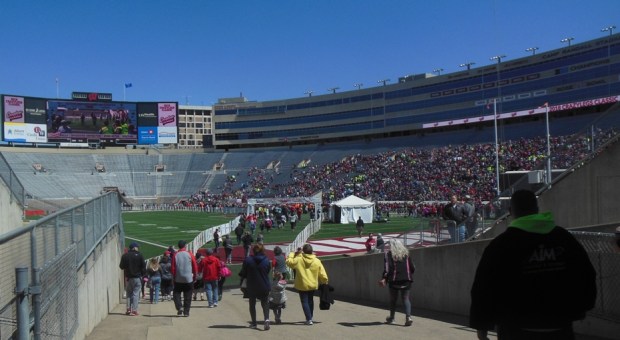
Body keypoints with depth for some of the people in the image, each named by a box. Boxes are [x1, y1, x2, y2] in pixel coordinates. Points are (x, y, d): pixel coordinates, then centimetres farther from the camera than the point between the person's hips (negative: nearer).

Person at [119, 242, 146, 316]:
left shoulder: (125, 256, 0)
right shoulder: (139, 255, -6)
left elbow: (121, 266, 7)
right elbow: (143, 267, -5)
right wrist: (143, 274, 3)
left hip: (128, 277, 3)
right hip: (137, 277, -2)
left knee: (129, 293, 16)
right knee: (136, 293, 0)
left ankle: (128, 309, 11)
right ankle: (134, 310, -4)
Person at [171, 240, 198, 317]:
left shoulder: (175, 255, -5)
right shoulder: (190, 254, -4)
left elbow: (173, 267, -3)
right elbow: (195, 267, -2)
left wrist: (174, 277, 9)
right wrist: (194, 276, 10)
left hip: (178, 279, 0)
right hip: (189, 279, 0)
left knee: (176, 294, 13)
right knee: (187, 297, 8)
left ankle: (179, 307, -6)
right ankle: (186, 312, 9)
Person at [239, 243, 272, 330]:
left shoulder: (247, 260, -12)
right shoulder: (267, 260, -8)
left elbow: (243, 274, -5)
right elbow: (268, 272, 5)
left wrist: (242, 277, 17)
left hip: (251, 286, -1)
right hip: (264, 286, 1)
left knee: (252, 304, 16)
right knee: (265, 303, 11)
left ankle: (253, 323, 20)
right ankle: (266, 319, -13)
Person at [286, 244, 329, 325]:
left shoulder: (298, 259, -15)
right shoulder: (317, 261, -7)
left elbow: (289, 262, -1)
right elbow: (322, 274, -5)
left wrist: (293, 254, 9)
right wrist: (324, 282, 11)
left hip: (302, 285, -3)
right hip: (313, 285, 4)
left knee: (304, 302, 4)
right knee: (310, 300, 24)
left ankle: (309, 319, -4)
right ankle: (311, 317, 36)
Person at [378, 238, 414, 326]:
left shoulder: (388, 255, 0)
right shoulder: (406, 253, 10)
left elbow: (387, 268, -13)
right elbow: (412, 268, 9)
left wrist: (384, 278, -17)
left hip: (394, 280, -2)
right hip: (406, 280, 2)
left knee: (393, 299, 13)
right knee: (406, 298, 4)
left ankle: (391, 317, 25)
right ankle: (408, 316, -14)